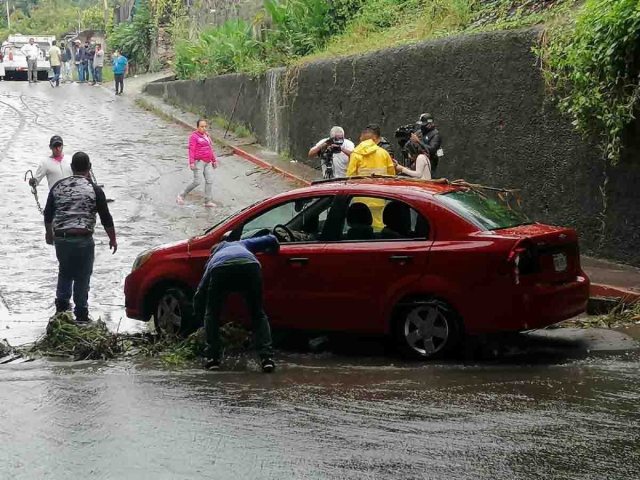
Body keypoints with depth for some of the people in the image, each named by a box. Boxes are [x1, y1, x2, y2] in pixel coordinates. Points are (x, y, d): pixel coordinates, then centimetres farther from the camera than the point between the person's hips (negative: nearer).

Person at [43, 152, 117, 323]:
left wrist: (49, 233, 29)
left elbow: (48, 214, 12)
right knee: (82, 277, 4)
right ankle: (81, 315, 7)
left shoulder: (58, 187, 5)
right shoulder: (94, 189, -6)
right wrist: (112, 239, 9)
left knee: (64, 273, 23)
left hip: (60, 238, 4)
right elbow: (106, 218, -4)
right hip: (83, 239, -4)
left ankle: (61, 308, 27)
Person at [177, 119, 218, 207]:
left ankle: (208, 201, -2)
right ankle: (182, 196, 4)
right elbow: (191, 150, -17)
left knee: (209, 180, -3)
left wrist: (214, 160, 19)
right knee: (197, 182, -11)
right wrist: (191, 162, -26)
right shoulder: (194, 137, -11)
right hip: (198, 161, -8)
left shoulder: (206, 136, 14)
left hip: (207, 162, 8)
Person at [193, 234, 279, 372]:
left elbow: (199, 296, 42)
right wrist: (272, 252, 64)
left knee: (212, 315, 22)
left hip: (221, 270, 0)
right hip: (249, 266, 0)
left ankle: (212, 358, 15)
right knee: (258, 314, 16)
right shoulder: (241, 244, 45)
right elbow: (271, 240, 42)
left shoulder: (212, 260, 42)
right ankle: (267, 357, 3)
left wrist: (201, 318, 55)